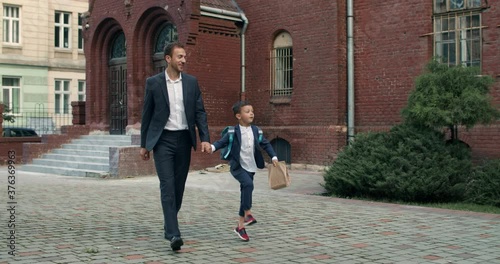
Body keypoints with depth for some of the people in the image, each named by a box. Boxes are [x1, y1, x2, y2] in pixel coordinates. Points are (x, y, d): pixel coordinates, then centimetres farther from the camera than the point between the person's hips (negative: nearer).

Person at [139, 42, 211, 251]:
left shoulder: (191, 82, 5)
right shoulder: (153, 82, -1)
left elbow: (200, 112, 4)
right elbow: (147, 114, 3)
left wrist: (205, 138, -7)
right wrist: (144, 144, 4)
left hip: (184, 139, 3)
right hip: (163, 140, -3)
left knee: (178, 186, 9)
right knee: (167, 185, -12)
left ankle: (169, 225, 29)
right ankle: (173, 234, -16)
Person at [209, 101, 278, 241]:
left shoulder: (255, 130, 5)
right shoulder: (233, 132, -7)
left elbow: (265, 144, 13)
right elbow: (222, 141, -8)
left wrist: (273, 157, 5)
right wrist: (213, 147, -29)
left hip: (250, 167, 5)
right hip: (238, 167, -5)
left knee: (245, 193, 8)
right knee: (248, 184, -31)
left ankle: (240, 226, 17)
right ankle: (248, 213, -19)